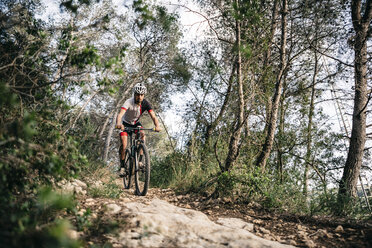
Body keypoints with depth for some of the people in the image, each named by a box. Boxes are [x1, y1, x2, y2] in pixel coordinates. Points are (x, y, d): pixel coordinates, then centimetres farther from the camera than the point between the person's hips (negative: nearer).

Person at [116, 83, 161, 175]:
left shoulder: (146, 103, -22)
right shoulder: (129, 102, -31)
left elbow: (153, 116, -31)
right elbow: (120, 114, -46)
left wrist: (157, 126, -52)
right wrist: (118, 124, -68)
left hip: (136, 123, 3)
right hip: (125, 123, -2)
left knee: (142, 134, -27)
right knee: (124, 145, -19)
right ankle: (122, 166, -1)